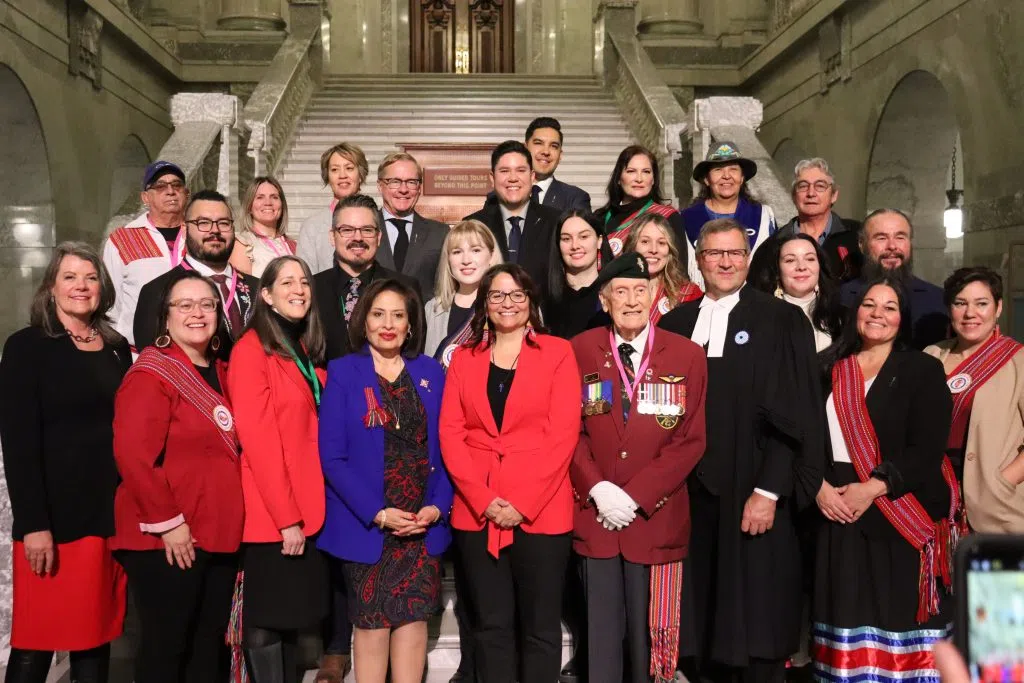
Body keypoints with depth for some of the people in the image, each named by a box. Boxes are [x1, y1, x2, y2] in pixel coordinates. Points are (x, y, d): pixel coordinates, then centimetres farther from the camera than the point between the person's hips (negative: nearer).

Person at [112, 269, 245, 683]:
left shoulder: (221, 374, 13)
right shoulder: (152, 373, -11)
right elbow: (133, 454, -20)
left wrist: (230, 520, 11)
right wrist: (167, 521, -20)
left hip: (220, 535, 8)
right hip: (166, 540, -7)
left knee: (210, 646, 15)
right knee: (165, 646, 2)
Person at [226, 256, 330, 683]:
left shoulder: (307, 351, 14)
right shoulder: (252, 350, -10)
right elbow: (257, 438, -17)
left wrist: (301, 512, 7)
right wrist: (285, 516, -18)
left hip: (305, 510, 8)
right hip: (270, 514, -7)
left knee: (292, 614, 15)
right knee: (267, 622, 3)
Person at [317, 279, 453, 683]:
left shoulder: (431, 372, 7)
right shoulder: (342, 373, -2)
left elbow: (444, 449, 7)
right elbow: (332, 457, -8)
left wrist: (438, 506, -8)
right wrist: (376, 513, -15)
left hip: (424, 522, 3)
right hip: (367, 524, -2)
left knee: (415, 618, 7)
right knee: (372, 623, 5)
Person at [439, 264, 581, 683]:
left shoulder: (558, 353, 2)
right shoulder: (464, 358, 11)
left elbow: (563, 435, -6)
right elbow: (450, 434, 3)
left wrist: (523, 503, -13)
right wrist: (483, 499, -9)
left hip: (540, 512, -2)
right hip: (476, 513, 2)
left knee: (539, 627, 5)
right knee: (491, 625, 9)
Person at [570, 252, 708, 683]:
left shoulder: (687, 356, 0)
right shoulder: (579, 351, 5)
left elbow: (691, 440, -4)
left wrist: (636, 496, -11)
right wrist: (597, 489, -12)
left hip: (656, 517, -1)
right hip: (595, 516, 1)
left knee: (649, 629, 7)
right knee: (601, 629, 9)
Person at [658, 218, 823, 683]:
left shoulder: (782, 321, -2)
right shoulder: (675, 324, 10)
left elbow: (794, 413, -7)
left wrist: (768, 491, -14)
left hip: (753, 494, -3)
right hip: (693, 493, 4)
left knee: (755, 616, 3)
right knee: (700, 619, 8)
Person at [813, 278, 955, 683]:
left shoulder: (923, 370, 1)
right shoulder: (829, 367, 10)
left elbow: (928, 449, -8)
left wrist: (873, 489, -16)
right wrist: (819, 487, -9)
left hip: (899, 515, -2)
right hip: (836, 512, 3)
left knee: (898, 611, 0)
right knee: (846, 611, 6)